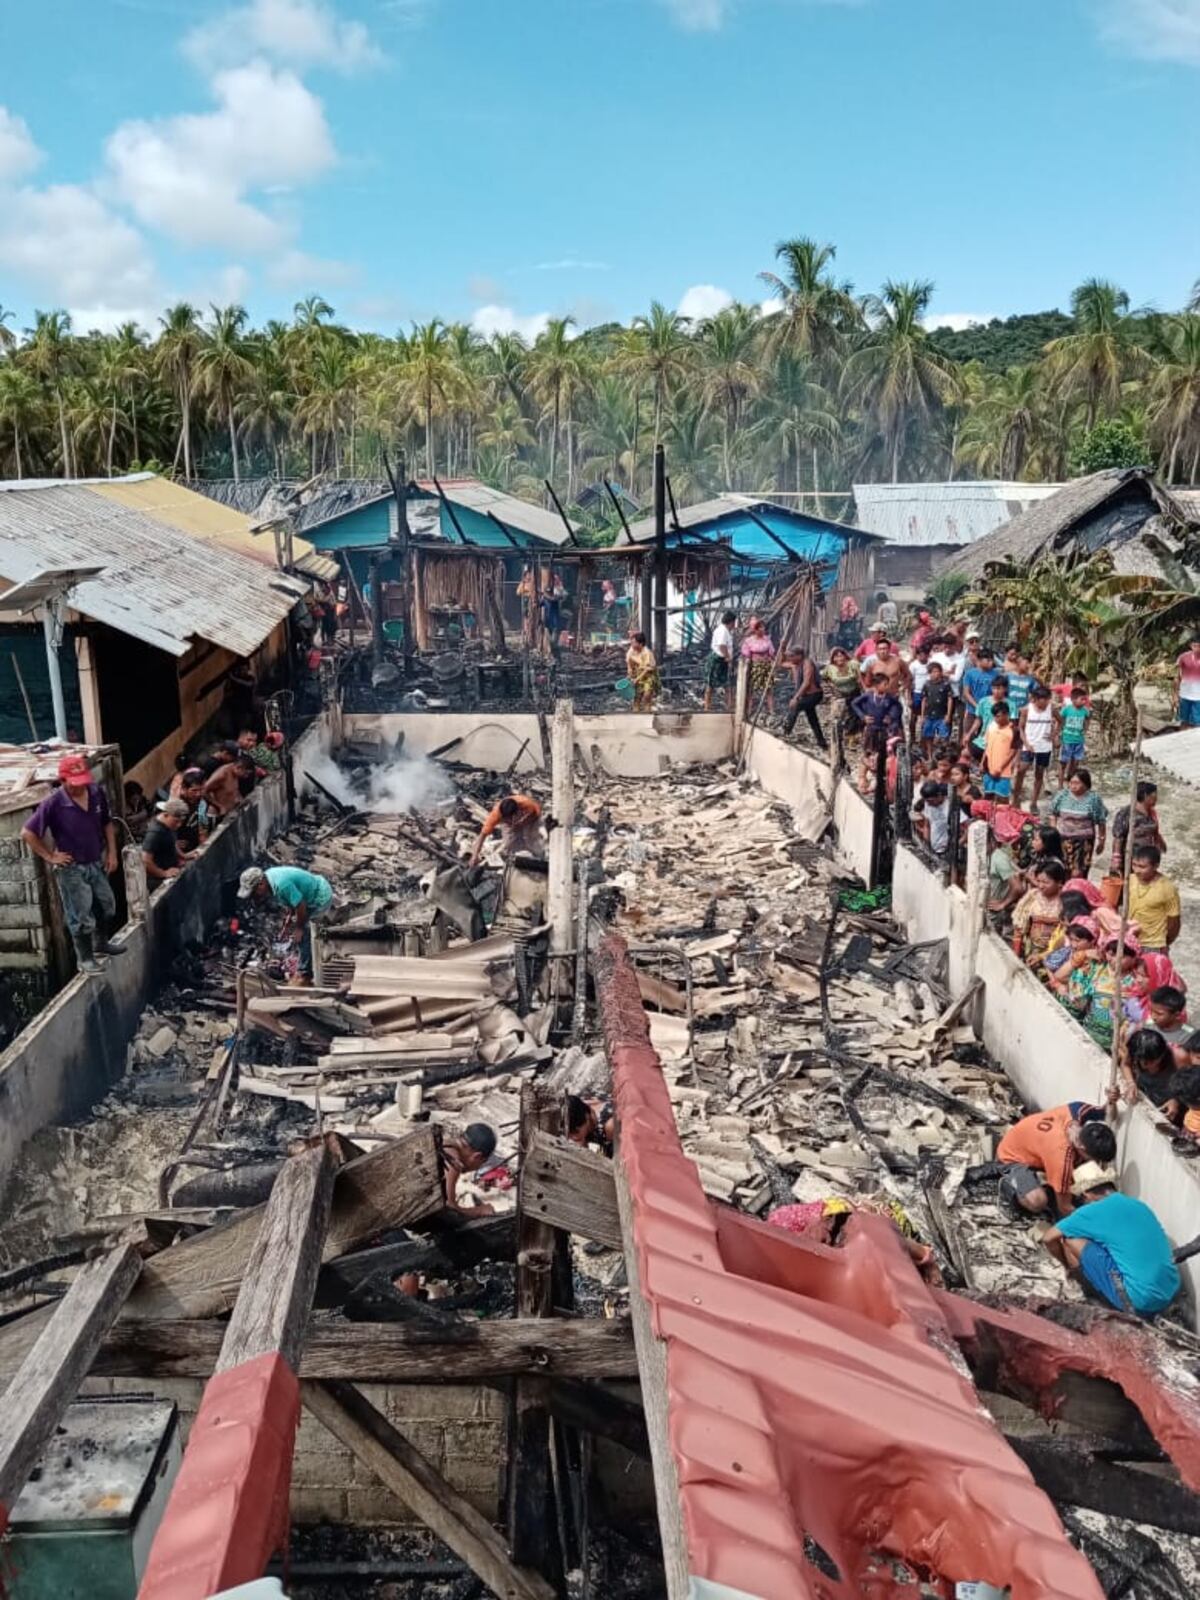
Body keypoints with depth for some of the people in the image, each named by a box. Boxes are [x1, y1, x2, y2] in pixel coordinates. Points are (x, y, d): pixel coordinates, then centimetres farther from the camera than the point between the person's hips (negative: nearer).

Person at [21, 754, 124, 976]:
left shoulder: (97, 793, -10)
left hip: (97, 863, 6)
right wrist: (50, 857, -14)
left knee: (107, 906, 21)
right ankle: (85, 958, 24)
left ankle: (101, 944, 45)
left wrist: (112, 852, 4)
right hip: (72, 868, -6)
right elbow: (27, 834, -19)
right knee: (81, 916, 6)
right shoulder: (53, 803, -24)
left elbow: (107, 823, 7)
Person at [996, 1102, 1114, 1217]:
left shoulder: (1080, 1111, -25)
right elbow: (1064, 1206, -27)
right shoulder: (1062, 1152, -40)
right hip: (1013, 1156, -7)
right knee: (1037, 1201, -32)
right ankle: (1009, 1186, -1)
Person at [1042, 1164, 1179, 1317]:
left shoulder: (1094, 1211, -4)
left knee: (1071, 1239, 1)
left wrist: (1066, 1264, 20)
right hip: (1170, 1296, 7)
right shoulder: (1139, 1205, 15)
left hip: (1139, 1302, -7)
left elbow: (1048, 1238, 1)